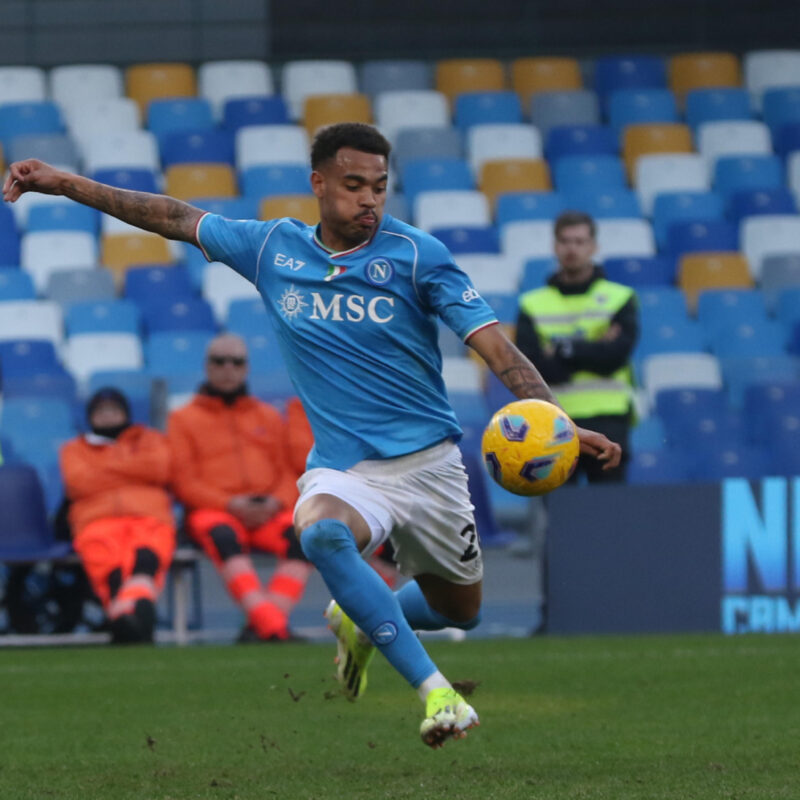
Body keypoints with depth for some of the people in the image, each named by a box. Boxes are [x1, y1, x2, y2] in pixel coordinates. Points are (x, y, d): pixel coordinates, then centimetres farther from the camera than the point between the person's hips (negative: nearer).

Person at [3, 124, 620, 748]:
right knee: (322, 533, -36)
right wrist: (65, 184, 9)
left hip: (428, 460, 0)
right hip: (343, 467, 0)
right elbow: (176, 218, 11)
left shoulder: (417, 254, -9)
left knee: (460, 610, 14)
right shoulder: (273, 248, 0)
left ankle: (361, 620, 48)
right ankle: (433, 689, -33)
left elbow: (495, 345, -15)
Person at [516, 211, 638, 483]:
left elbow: (616, 354, -9)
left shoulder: (621, 299, 7)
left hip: (606, 424, -1)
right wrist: (593, 352, -8)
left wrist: (560, 350, -6)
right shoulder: (533, 305, 9)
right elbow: (528, 367, -5)